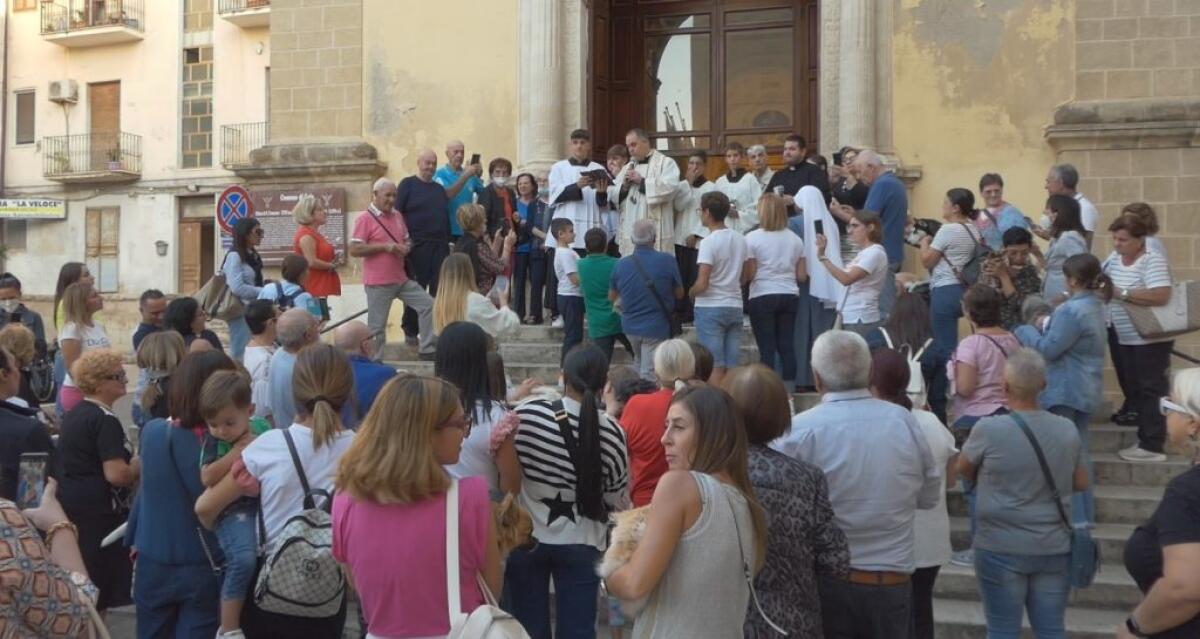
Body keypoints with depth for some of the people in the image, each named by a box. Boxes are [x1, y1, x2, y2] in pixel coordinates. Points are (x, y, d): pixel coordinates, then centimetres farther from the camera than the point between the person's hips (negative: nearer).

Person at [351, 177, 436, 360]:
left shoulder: (398, 217, 11)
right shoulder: (365, 219, -9)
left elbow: (406, 240, 24)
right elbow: (354, 249, -15)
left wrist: (407, 247, -2)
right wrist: (384, 246, -20)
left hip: (402, 279, 7)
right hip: (378, 283, -6)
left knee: (428, 304, 3)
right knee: (376, 326, 0)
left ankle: (426, 349, 10)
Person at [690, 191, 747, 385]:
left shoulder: (709, 242, -14)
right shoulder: (740, 240, 7)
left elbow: (702, 284, -18)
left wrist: (691, 293, 1)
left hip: (710, 308, -6)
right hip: (735, 306, 6)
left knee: (715, 366, -4)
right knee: (733, 366, 7)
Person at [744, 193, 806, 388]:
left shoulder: (753, 238, -6)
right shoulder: (795, 239, 7)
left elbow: (747, 275, -9)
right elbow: (801, 276, 7)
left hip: (762, 297, -4)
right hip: (790, 296, 4)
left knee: (767, 348, -2)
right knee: (787, 346, 6)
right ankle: (789, 387, 6)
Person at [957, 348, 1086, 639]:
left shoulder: (988, 430, -15)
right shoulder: (1067, 430, -2)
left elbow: (963, 469, 4)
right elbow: (1081, 483, 11)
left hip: (1001, 549, -4)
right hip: (1055, 549, 4)